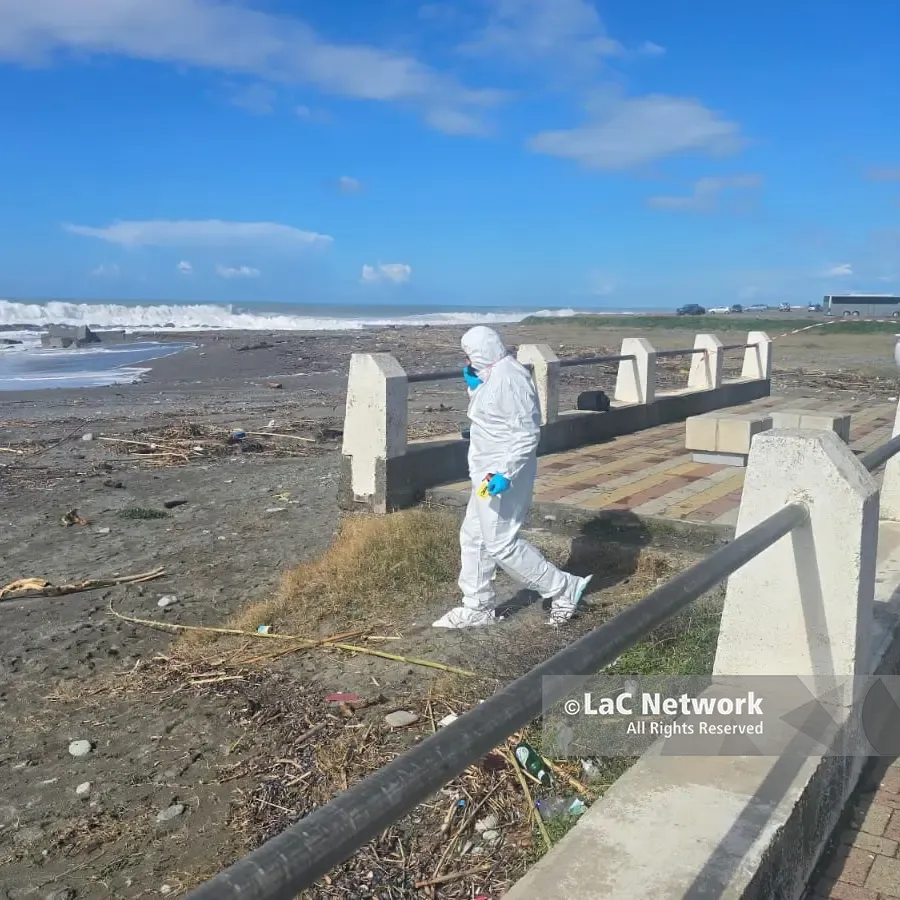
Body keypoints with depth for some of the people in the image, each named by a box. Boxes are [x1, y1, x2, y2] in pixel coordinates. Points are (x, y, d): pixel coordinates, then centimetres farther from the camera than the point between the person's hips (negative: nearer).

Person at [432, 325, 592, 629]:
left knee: (501, 543, -4)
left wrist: (505, 473, -29)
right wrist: (474, 387, 9)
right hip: (488, 473, 11)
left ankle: (564, 588, 9)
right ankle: (478, 607, 25)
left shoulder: (510, 379, -21)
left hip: (502, 477, -10)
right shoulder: (494, 375, 11)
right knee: (473, 537, 14)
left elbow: (527, 434, -24)